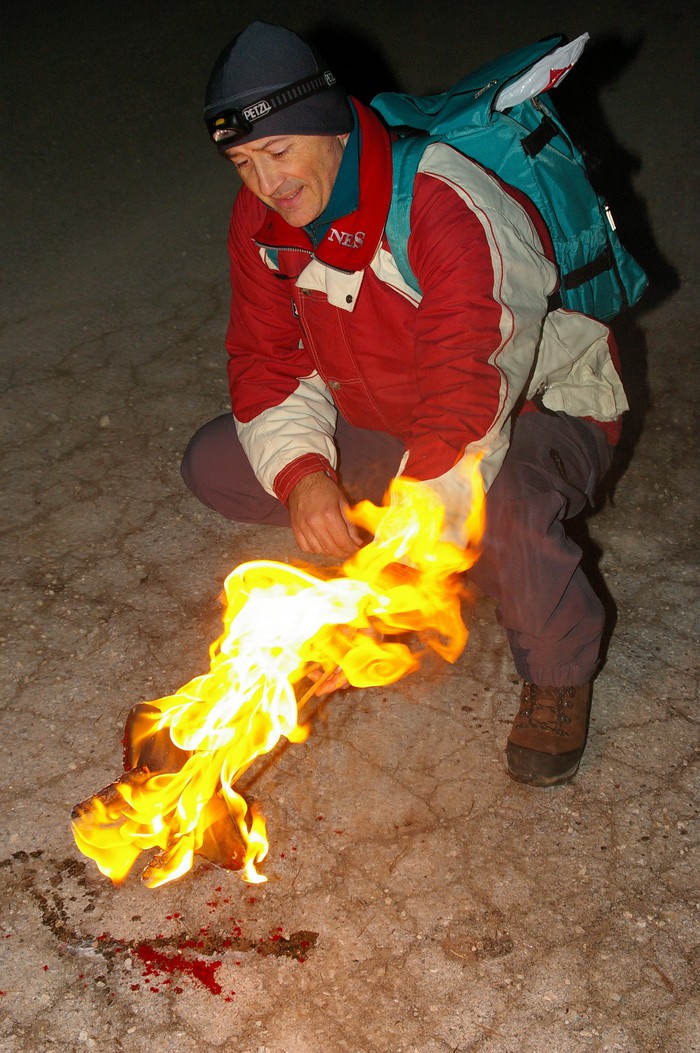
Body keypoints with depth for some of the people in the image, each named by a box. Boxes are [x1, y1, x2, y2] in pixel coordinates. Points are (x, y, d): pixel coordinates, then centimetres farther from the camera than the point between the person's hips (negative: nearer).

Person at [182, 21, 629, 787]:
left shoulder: (447, 213, -34)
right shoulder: (262, 218, -10)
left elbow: (470, 408, -39)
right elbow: (267, 362, -6)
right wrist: (301, 472, -26)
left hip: (537, 410, -6)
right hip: (380, 423, 7)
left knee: (500, 509, -42)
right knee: (213, 466, -4)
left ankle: (560, 667, -9)